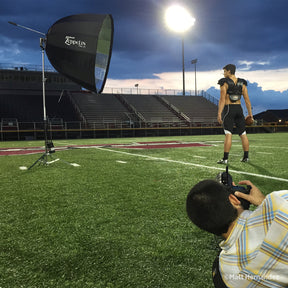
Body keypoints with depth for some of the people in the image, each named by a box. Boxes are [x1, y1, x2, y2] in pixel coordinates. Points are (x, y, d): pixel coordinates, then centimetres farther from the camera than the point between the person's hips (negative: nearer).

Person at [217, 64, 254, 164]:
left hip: (228, 110, -5)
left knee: (228, 134, -9)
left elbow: (222, 100, -15)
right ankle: (246, 157, 14)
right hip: (239, 109, 5)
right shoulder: (242, 83, 8)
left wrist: (219, 114, -16)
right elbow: (247, 100, 6)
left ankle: (225, 158, -11)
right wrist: (250, 114, 11)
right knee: (243, 134, 9)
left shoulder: (224, 83, -6)